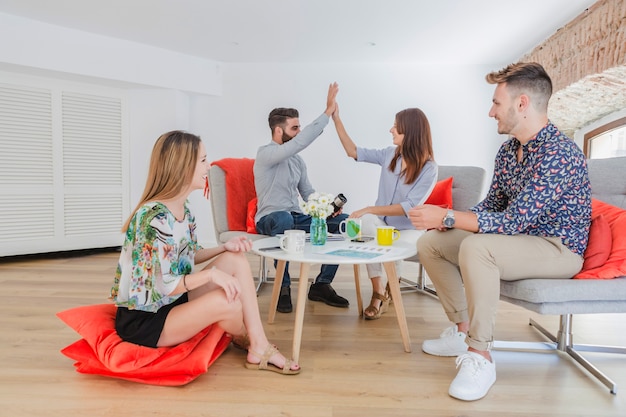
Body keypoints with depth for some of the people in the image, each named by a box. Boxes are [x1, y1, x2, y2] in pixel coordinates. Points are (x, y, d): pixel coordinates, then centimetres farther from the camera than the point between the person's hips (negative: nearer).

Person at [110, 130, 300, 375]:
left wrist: (224, 247, -5)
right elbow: (164, 287, -27)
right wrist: (211, 274, -24)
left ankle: (259, 346, -6)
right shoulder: (155, 218, -27)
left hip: (173, 302, 9)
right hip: (142, 320, -9)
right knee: (228, 301, -28)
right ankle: (251, 342, 8)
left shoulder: (183, 210, 1)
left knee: (235, 258, -7)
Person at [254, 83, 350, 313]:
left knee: (344, 220, -10)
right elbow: (300, 142, -26)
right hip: (270, 219, -7)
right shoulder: (266, 153, -10)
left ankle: (321, 284, -6)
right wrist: (328, 112, -23)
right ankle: (284, 287, -26)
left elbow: (308, 192, 14)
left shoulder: (297, 160, 14)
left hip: (296, 218, 7)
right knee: (284, 218, -44)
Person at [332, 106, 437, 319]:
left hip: (409, 229, -3)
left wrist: (369, 209, -26)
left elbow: (408, 208, -20)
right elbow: (353, 152, 7)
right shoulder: (389, 155, 2)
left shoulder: (429, 168, -13)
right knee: (365, 222, -33)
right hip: (381, 223, 3)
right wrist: (336, 118, 3)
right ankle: (379, 292, -22)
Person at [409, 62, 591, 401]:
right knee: (430, 242, 1)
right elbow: (491, 206, 8)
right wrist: (448, 220, -8)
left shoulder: (558, 154, -25)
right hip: (518, 239, 9)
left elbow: (512, 222, -30)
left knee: (475, 247, -37)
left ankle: (480, 356, -23)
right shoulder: (508, 149, 4)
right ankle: (463, 329, 9)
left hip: (558, 249, -9)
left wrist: (447, 217, -25)